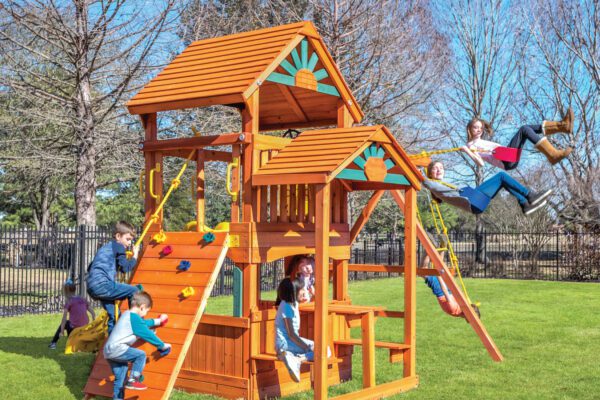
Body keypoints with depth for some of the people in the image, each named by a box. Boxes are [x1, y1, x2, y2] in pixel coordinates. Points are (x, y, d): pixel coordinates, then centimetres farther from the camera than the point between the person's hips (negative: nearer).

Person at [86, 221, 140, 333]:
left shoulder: (106, 247, 28)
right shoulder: (118, 246, 0)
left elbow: (90, 267, 32)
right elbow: (125, 267, -9)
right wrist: (135, 256, 4)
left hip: (92, 287, 10)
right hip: (102, 285, -10)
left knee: (114, 316, 20)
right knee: (134, 291, -6)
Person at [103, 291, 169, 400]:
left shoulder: (127, 315, 18)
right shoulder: (134, 317, -12)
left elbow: (143, 324, 36)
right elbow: (147, 334, -10)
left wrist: (156, 321, 48)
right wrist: (162, 345, -1)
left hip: (109, 351, 10)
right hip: (117, 349, -10)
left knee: (120, 378, 14)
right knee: (140, 355, -11)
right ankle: (132, 380, -10)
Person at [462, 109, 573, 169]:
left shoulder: (483, 142, 33)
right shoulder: (471, 146, 8)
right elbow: (481, 163, -10)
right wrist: (467, 152, -18)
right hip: (506, 161, -8)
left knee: (529, 128, -4)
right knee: (524, 129, -21)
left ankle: (563, 125, -19)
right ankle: (552, 155, -34)